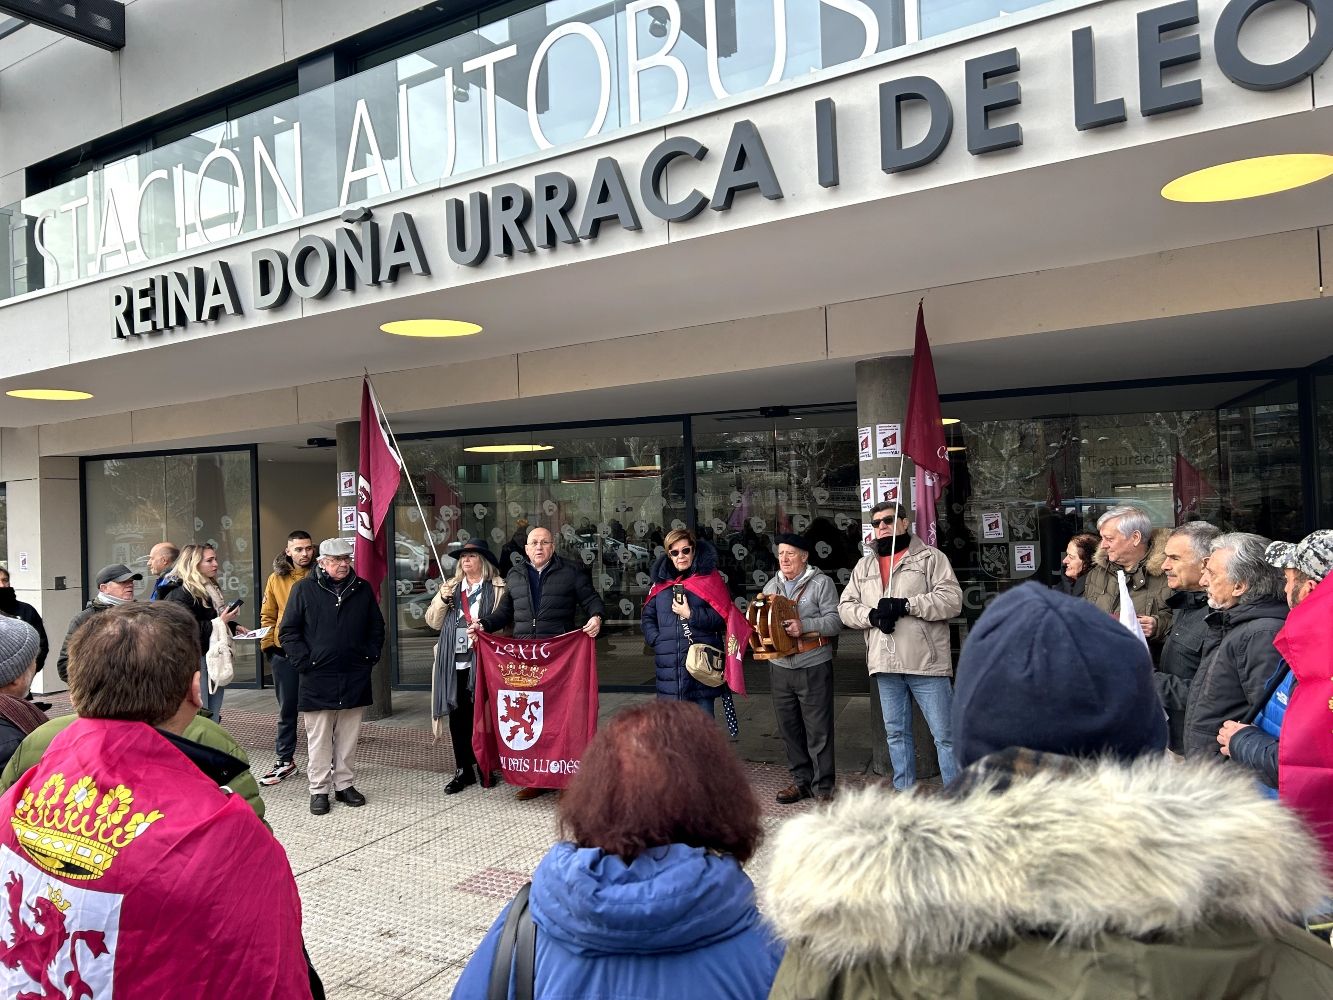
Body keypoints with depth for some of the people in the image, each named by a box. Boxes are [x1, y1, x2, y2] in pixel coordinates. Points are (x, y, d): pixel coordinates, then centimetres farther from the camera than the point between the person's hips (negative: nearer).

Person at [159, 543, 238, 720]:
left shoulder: (209, 589, 17)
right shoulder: (181, 594, -11)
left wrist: (231, 625, 13)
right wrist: (220, 623, -19)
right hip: (196, 660, -9)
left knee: (213, 719, 11)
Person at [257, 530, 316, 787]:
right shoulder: (276, 579, 4)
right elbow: (267, 616, 10)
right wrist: (267, 645, 1)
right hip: (284, 653, 2)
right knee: (287, 710, 12)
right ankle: (285, 760, 23)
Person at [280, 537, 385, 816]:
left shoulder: (362, 589, 8)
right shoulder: (304, 589, -3)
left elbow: (377, 628, 17)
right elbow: (288, 631, -1)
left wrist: (371, 656, 6)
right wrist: (304, 661, -9)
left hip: (355, 678, 3)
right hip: (318, 680, -3)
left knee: (349, 738, 11)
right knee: (318, 739, 4)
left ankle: (344, 784, 23)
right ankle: (319, 790, 14)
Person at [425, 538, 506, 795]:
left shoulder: (498, 588, 1)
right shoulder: (451, 587, 18)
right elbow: (433, 621, 15)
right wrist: (441, 599, -1)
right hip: (455, 663, 4)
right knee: (458, 716, 6)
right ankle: (463, 770, 16)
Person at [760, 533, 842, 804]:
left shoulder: (821, 583, -2)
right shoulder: (771, 586, 16)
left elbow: (835, 620, -10)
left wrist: (804, 626, -22)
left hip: (813, 667, -5)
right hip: (780, 667, 6)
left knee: (818, 730, -1)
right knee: (789, 728, 11)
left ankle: (823, 787, 10)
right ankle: (801, 780, 24)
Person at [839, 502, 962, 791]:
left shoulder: (930, 557, 1)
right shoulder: (864, 565, 16)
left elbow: (951, 599, -10)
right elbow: (846, 607, 11)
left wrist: (905, 605, -18)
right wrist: (872, 615, -10)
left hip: (926, 662, -5)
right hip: (885, 665, 5)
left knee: (945, 734, -1)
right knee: (896, 733, 14)